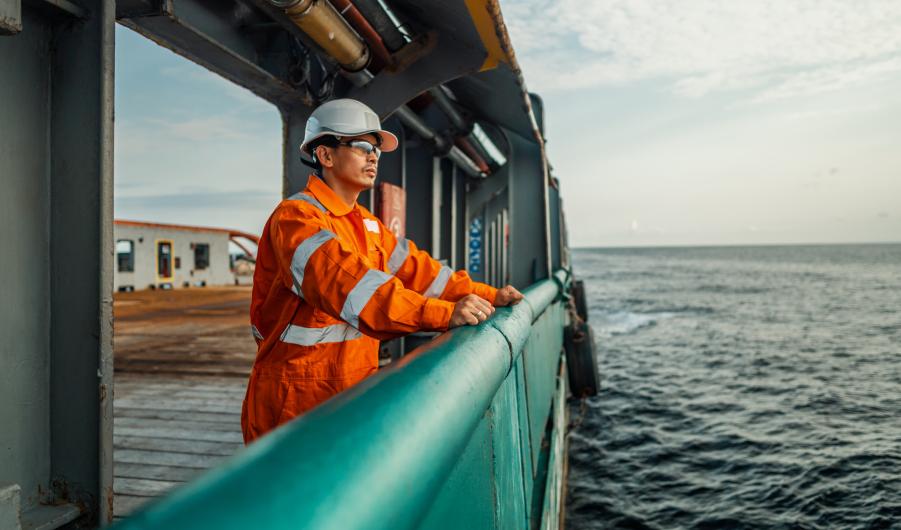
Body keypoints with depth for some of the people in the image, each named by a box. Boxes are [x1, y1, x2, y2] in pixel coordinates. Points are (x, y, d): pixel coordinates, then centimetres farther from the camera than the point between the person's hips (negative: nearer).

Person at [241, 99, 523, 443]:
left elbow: (415, 267, 12)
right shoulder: (295, 218, -16)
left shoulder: (367, 225, 14)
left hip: (354, 393, 8)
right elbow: (346, 280, -31)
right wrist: (445, 313, -39)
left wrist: (487, 295, 1)